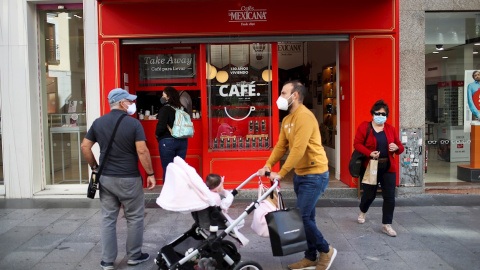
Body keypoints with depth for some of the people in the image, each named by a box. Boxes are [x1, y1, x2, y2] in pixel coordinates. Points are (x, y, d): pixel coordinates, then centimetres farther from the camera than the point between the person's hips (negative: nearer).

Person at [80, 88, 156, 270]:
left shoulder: (98, 123, 3)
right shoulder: (134, 123, -12)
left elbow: (85, 147, 5)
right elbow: (142, 151, -17)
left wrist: (94, 166, 16)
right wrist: (150, 174, -8)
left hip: (105, 178, 5)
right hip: (129, 179, -4)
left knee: (108, 219, 12)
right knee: (134, 218, 12)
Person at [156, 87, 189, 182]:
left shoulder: (165, 109, -11)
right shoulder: (182, 109, 7)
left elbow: (161, 126, -16)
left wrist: (157, 134, 2)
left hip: (167, 141, -6)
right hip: (182, 141, 6)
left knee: (167, 169, 2)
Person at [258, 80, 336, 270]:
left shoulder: (304, 117, -19)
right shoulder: (287, 120, 10)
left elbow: (298, 149, -26)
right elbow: (281, 146, 9)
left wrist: (281, 173, -26)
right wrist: (268, 166, -3)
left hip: (314, 175, -9)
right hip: (300, 174, 9)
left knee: (302, 216, -8)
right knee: (306, 217, 13)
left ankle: (326, 250, 13)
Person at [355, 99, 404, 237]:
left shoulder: (391, 129, 8)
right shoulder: (364, 127, -3)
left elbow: (400, 147, 13)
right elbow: (357, 144, -8)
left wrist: (396, 147, -11)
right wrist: (370, 153, -22)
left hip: (388, 168, 3)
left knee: (389, 197, 0)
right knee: (369, 194, 9)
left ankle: (387, 225, 13)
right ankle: (363, 212, 42)